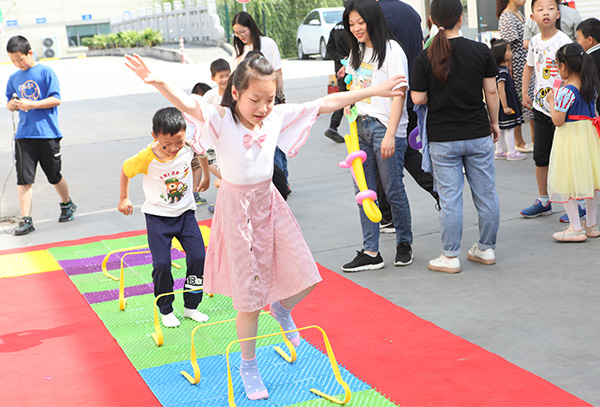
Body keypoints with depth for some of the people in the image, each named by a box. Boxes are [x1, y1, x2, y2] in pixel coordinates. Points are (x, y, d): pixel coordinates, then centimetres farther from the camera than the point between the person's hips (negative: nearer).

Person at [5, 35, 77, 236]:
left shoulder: (46, 72, -3)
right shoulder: (14, 78, 11)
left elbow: (56, 99, -9)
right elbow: (9, 104, 17)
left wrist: (32, 104, -19)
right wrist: (12, 104, -6)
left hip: (47, 134, -3)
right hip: (23, 135, 3)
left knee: (54, 176, 9)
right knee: (23, 178, -5)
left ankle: (67, 205, 35)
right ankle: (26, 220, -3)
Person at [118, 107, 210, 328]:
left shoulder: (189, 146, -16)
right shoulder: (146, 158, -23)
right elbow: (125, 170, -3)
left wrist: (206, 177, 19)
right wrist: (124, 199, 6)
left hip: (185, 212, 3)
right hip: (158, 216, -3)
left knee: (198, 257, -3)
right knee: (161, 264, -9)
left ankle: (191, 306, 14)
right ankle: (165, 310, 12)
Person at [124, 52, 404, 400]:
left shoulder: (278, 117, -2)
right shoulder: (221, 120, -15)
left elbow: (326, 104, 0)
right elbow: (189, 104, -34)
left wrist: (375, 91, 1)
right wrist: (159, 83, -54)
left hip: (270, 203, 5)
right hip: (238, 208, -4)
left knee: (305, 278, 5)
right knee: (250, 297, 4)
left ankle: (282, 308, 40)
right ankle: (249, 366, 25)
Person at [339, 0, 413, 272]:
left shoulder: (391, 51, -9)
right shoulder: (357, 51, 14)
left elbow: (399, 95, -14)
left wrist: (390, 135, -20)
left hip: (385, 128, -7)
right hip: (360, 127, 7)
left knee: (393, 190, 1)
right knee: (363, 190, 4)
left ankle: (404, 244, 20)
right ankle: (370, 252, 9)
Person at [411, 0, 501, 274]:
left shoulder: (425, 58, -9)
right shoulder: (481, 51, -5)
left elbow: (418, 99, -8)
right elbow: (491, 91, 0)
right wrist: (494, 122, 13)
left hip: (442, 138, -1)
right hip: (478, 134, 2)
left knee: (450, 198, 4)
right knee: (485, 193, 14)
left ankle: (450, 257, 11)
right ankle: (486, 249, 25)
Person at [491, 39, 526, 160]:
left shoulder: (503, 68, 10)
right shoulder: (502, 71, -21)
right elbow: (501, 90, -24)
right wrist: (505, 106, -24)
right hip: (505, 102, -10)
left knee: (501, 129, 15)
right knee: (509, 128, -2)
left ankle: (499, 151, 22)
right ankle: (511, 152, 6)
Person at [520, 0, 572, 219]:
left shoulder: (563, 41, -14)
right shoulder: (535, 42, 6)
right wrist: (525, 93, 17)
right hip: (541, 106, 6)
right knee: (540, 157, 12)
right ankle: (543, 201, 25)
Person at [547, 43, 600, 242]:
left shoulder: (566, 92, -20)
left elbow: (558, 121, -19)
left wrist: (552, 101, -5)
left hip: (570, 136, -8)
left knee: (567, 183, 1)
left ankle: (576, 228, 3)